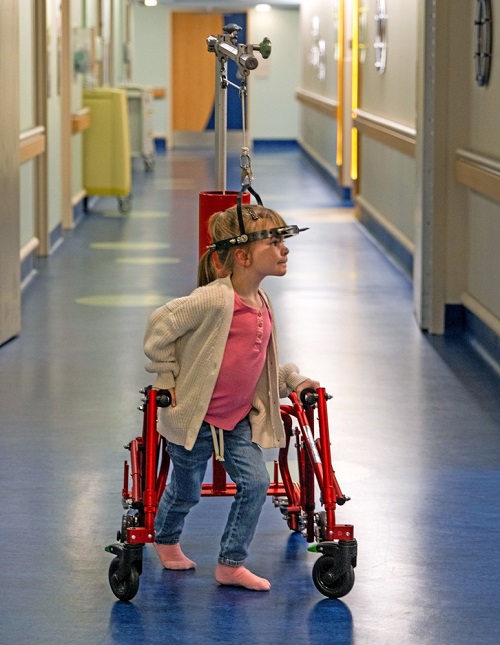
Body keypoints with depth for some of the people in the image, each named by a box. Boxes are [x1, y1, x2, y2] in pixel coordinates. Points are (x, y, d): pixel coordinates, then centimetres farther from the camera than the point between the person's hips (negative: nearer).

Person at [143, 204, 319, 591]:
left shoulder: (262, 304, 2)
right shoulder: (214, 300, -26)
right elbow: (160, 326, -20)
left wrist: (292, 380, 4)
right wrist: (167, 377, -13)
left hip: (238, 417, 7)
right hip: (193, 415, -7)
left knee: (256, 482, -5)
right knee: (187, 491, 11)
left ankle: (231, 564, 8)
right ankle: (166, 541, 43)